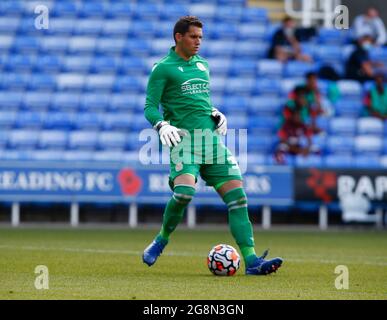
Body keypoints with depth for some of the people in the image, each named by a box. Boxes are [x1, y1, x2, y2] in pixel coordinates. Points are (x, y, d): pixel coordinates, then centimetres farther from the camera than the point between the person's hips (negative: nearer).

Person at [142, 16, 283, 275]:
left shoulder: (203, 65, 20)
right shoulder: (163, 68, 1)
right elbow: (150, 107, -2)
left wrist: (217, 115, 10)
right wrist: (162, 126, -21)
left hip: (212, 138, 6)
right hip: (183, 138, -6)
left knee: (237, 195, -6)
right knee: (185, 192, -29)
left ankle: (251, 260, -10)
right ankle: (161, 241, -2)